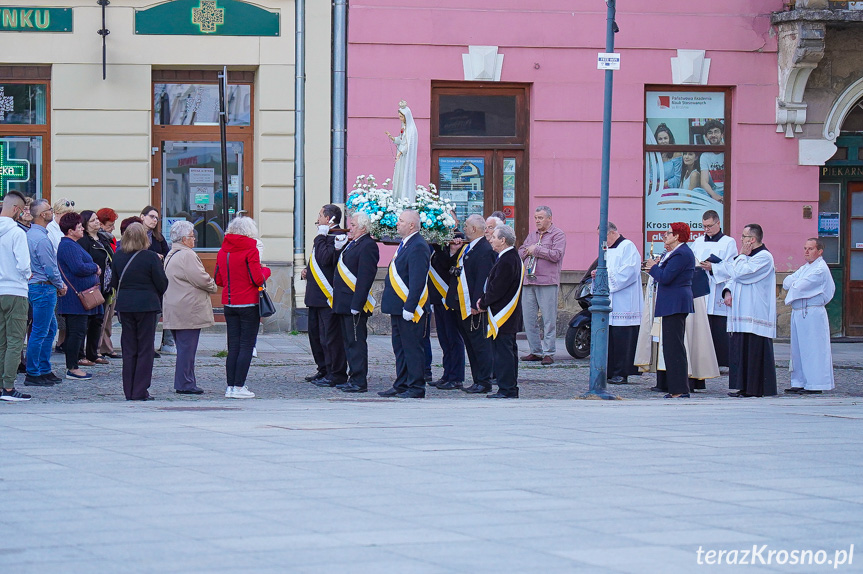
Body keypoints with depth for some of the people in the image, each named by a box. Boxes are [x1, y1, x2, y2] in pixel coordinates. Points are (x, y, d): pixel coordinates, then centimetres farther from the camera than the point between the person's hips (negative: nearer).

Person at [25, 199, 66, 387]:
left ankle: (45, 370, 22)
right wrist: (60, 285, -3)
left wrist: (58, 282, 17)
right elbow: (50, 268, -18)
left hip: (34, 285, 11)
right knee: (39, 332, -5)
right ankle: (32, 374, -1)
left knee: (51, 328, 18)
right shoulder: (41, 239, -20)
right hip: (43, 288, -11)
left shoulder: (30, 234, 13)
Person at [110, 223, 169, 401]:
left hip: (124, 305, 4)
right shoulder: (151, 257, -12)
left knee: (128, 348, 10)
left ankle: (129, 391, 10)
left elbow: (114, 283, 7)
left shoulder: (118, 257, 0)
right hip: (147, 305, -4)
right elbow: (162, 283, -8)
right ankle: (140, 391, 0)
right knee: (145, 348, 3)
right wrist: (156, 296, 13)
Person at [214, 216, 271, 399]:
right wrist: (265, 271, 6)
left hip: (229, 305, 6)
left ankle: (230, 386, 8)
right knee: (246, 346, -2)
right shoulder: (250, 250, -11)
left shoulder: (223, 251, 6)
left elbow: (218, 280, 12)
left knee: (233, 346, 9)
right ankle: (239, 387, -6)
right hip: (248, 305, -6)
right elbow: (258, 279, -14)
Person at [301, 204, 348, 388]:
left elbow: (325, 259, -26)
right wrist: (308, 271, 10)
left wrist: (320, 237, -16)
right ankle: (324, 371, 25)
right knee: (315, 334, 16)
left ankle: (336, 375, -2)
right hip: (317, 296, 11)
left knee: (329, 336, -7)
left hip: (328, 297, -11)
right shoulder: (326, 237, 18)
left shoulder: (337, 237, -14)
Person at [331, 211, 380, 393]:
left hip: (355, 304, -10)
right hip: (343, 304, 10)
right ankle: (355, 377, 20)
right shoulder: (351, 244, 17)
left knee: (356, 342, -6)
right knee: (349, 342, 14)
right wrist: (338, 250, 2)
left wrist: (356, 304, -23)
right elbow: (339, 266, 19)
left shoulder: (368, 246, -14)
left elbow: (365, 278, -20)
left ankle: (359, 381, -4)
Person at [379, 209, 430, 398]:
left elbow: (417, 281, -22)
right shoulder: (405, 244, 15)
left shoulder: (418, 247, -18)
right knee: (400, 347, 14)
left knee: (412, 347, -4)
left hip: (409, 308, -10)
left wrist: (409, 308, -24)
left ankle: (416, 387, 1)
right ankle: (401, 385, 21)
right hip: (398, 307, 10)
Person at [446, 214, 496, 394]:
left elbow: (483, 279, -20)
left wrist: (476, 304, -23)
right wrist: (453, 253, 4)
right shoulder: (465, 247, 14)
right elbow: (454, 270, 19)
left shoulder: (485, 250, -15)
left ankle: (484, 382, 0)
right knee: (470, 344, 13)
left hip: (474, 307, -10)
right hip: (461, 305, 10)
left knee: (480, 343, -4)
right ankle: (478, 380, 18)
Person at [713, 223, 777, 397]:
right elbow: (733, 276, 20)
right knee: (741, 350, 8)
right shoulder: (748, 257, 19)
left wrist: (742, 256, -3)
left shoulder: (764, 257, -11)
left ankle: (756, 389, -5)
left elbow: (740, 273, -19)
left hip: (755, 313, -9)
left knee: (754, 351, -7)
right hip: (742, 313, 9)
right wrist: (728, 291, 1)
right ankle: (744, 387, 12)